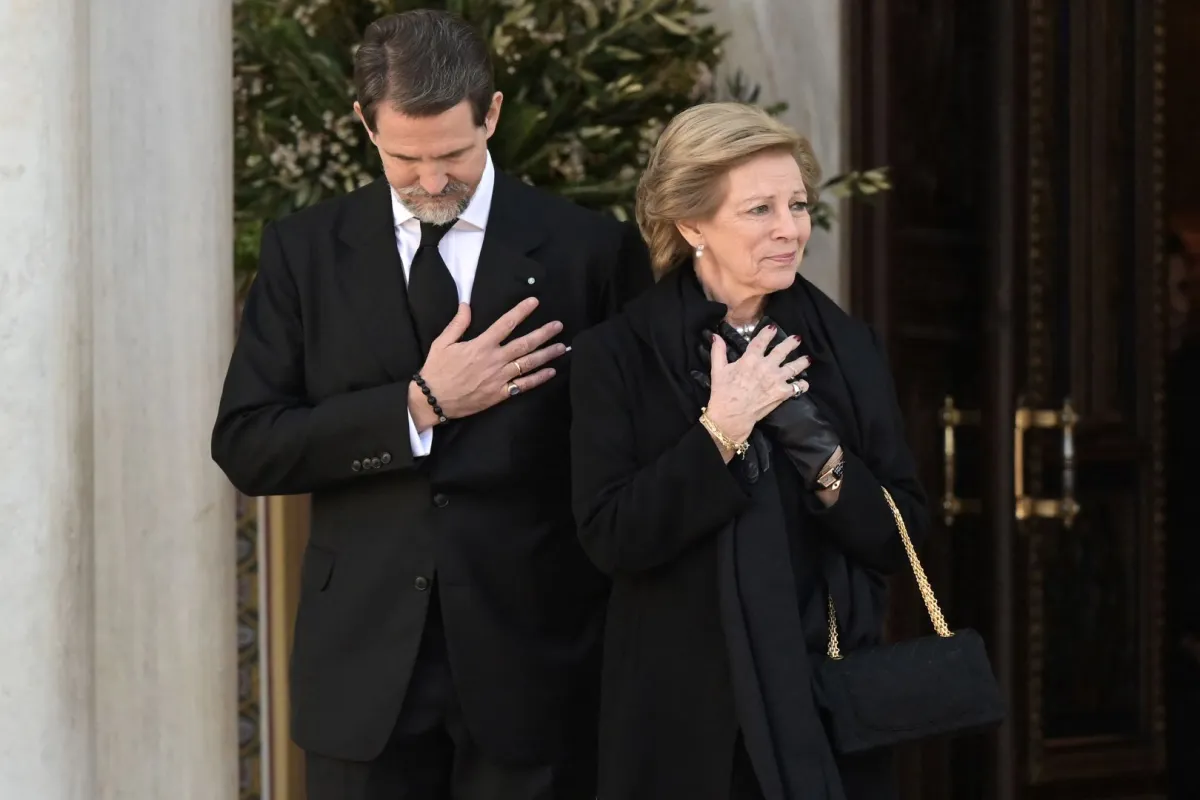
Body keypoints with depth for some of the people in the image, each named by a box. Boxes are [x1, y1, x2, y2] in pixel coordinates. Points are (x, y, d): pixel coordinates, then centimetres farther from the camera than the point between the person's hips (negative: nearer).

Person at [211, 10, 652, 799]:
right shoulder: (306, 250, 3)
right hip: (364, 666, 1)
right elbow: (245, 447, -2)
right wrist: (419, 405, -12)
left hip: (533, 661, -1)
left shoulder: (591, 251, -1)